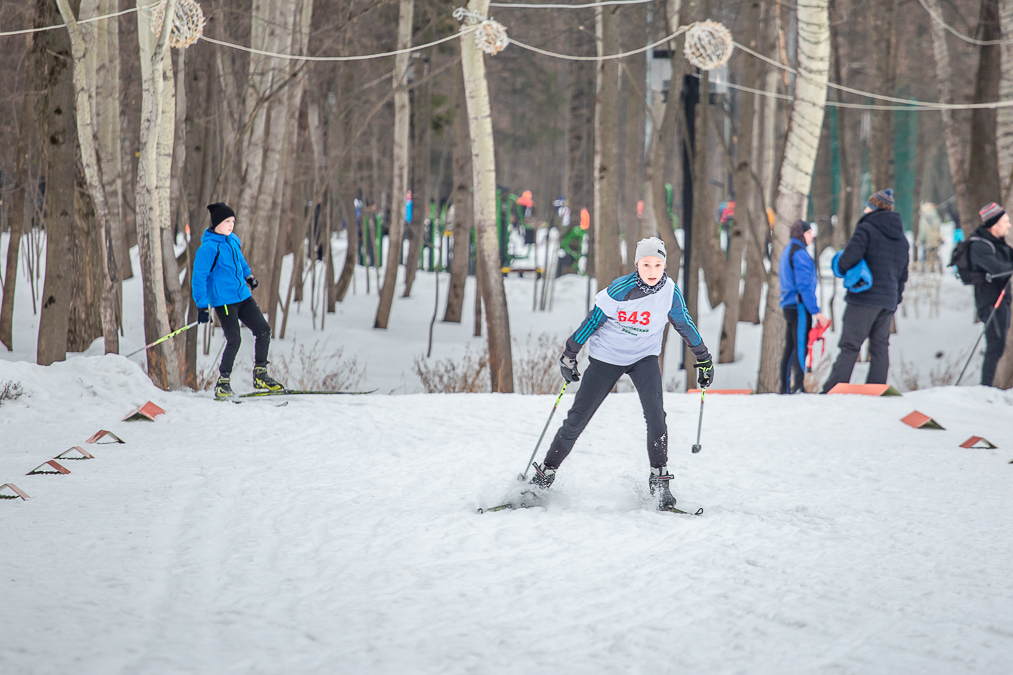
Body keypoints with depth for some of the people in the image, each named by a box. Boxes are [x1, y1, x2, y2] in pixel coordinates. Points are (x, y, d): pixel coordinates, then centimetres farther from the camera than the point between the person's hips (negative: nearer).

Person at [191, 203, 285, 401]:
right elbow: (199, 278, -14)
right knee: (234, 339, -15)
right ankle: (222, 383, -3)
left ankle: (260, 375, 13)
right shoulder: (209, 247, -14)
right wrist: (202, 306, -17)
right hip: (223, 300, -8)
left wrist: (249, 276, 24)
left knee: (263, 329, 2)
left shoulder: (233, 240, 9)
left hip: (243, 296, 8)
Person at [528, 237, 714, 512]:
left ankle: (659, 479, -11)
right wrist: (569, 354, -6)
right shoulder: (620, 290, -22)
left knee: (655, 414, -21)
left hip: (644, 357, 1)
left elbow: (685, 324, 4)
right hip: (607, 356, -1)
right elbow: (593, 320, -11)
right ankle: (546, 472, 14)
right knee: (577, 418, 0)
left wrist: (703, 358, 12)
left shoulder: (670, 292, -13)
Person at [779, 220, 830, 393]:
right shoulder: (799, 253, -13)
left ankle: (785, 387, 11)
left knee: (790, 348, 10)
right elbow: (804, 285, -18)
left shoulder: (787, 251, 19)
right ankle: (799, 386, -16)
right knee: (800, 347, -11)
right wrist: (816, 312, -18)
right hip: (800, 307, -10)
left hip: (788, 306, 10)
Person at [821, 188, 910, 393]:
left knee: (849, 346, -8)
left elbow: (848, 260, -19)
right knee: (880, 347, 9)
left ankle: (833, 389, -12)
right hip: (889, 301, 7)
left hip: (864, 299, -6)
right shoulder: (901, 238, 17)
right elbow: (903, 274, 21)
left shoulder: (866, 229, -8)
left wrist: (840, 266, 3)